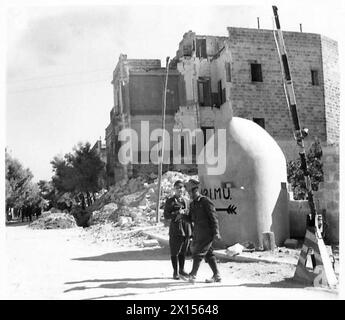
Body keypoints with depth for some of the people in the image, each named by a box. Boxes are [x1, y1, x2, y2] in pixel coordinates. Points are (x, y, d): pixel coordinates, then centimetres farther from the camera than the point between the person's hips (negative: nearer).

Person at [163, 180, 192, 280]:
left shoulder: (186, 201, 13)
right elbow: (166, 215, -9)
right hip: (175, 230, -5)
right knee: (175, 252, 1)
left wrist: (191, 230, 17)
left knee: (183, 251, 13)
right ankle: (175, 272, 12)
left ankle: (181, 270, 27)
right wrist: (177, 213, -21)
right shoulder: (170, 201, -3)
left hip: (186, 229, 5)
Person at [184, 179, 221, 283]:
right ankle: (217, 275, 16)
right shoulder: (192, 204, 14)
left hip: (206, 232, -8)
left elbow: (213, 217, -12)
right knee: (208, 254, 10)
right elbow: (191, 219, 17)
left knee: (198, 252, -6)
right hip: (198, 233, 8)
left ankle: (193, 274, 4)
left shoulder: (206, 201, -10)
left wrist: (216, 232, -15)